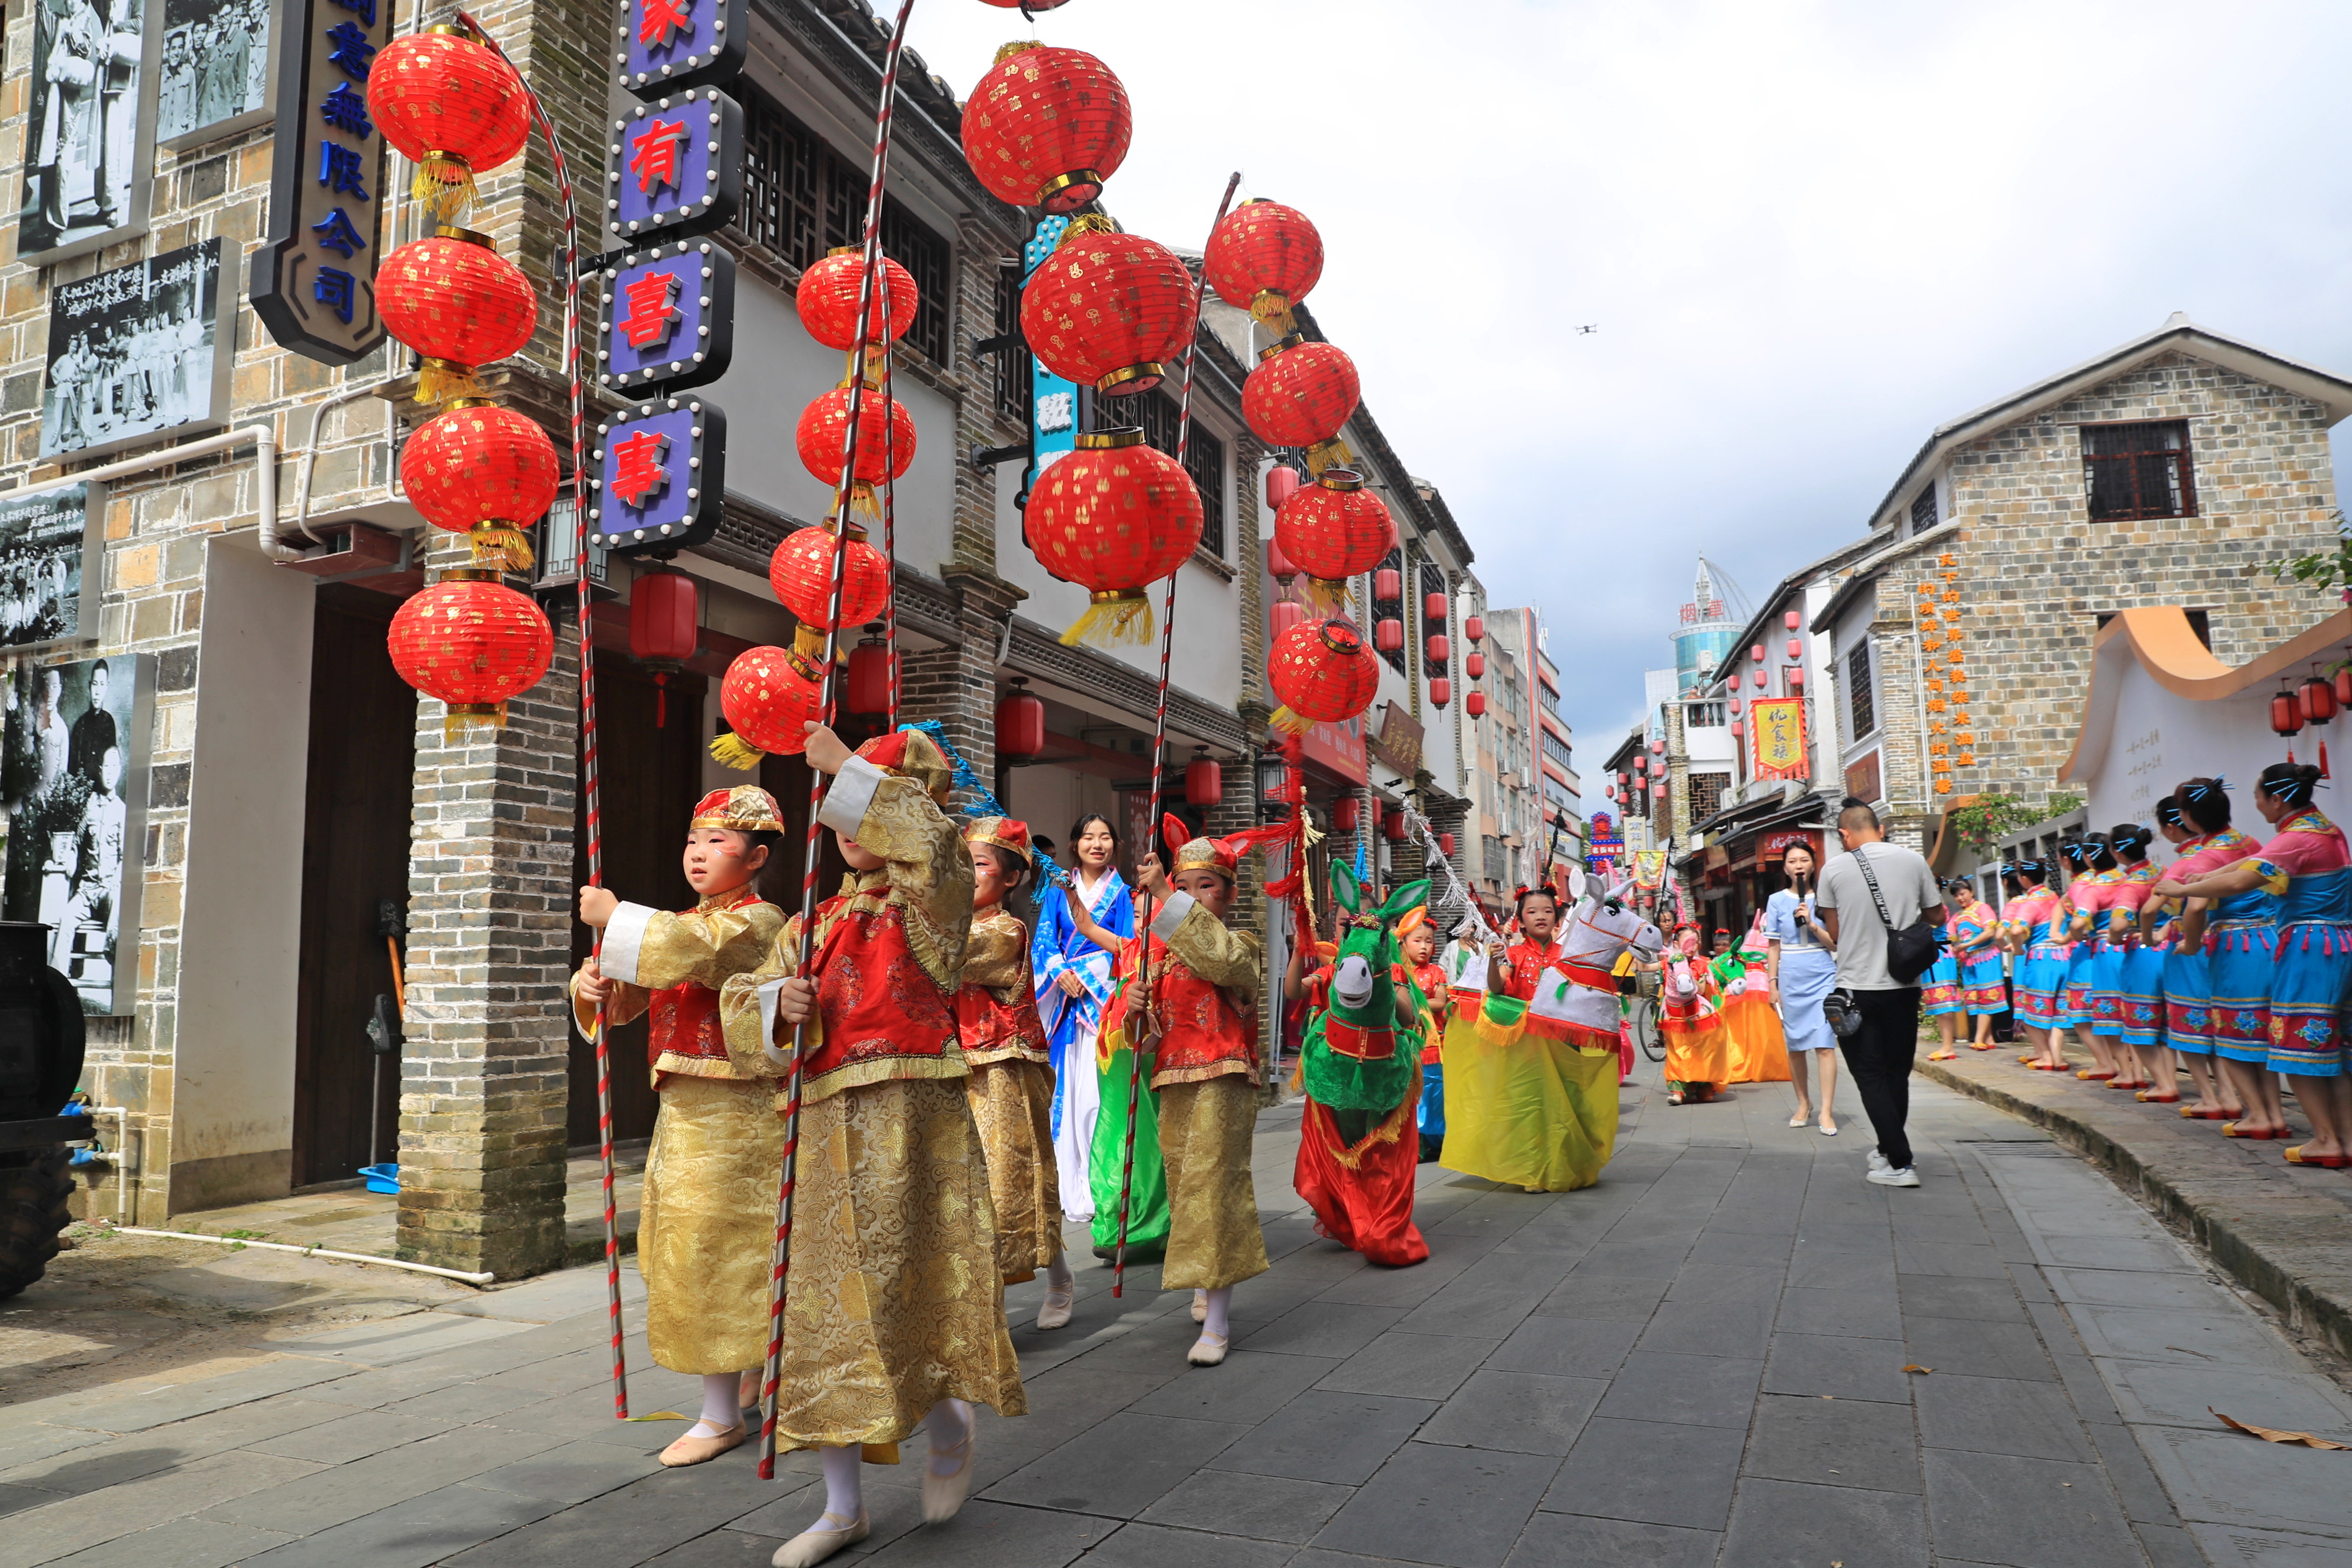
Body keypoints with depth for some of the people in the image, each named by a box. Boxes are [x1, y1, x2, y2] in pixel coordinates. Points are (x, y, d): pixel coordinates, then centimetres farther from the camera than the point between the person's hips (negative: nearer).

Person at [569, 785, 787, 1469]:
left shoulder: (758, 921, -11)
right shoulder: (684, 923, 16)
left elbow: (696, 953, -30)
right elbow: (624, 1000, 15)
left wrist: (614, 918, -20)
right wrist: (593, 984, -8)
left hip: (733, 1110, -9)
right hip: (682, 1105, 9)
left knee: (709, 1251, -5)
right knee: (679, 1245, 17)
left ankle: (722, 1415, 8)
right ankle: (754, 1375, 35)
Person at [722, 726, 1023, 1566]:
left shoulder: (931, 906, -1)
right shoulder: (817, 924, 15)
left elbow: (930, 843, -23)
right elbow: (740, 1002, 13)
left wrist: (848, 767, -19)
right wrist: (779, 1003, -10)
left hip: (914, 1124, -6)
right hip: (829, 1130, 6)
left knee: (904, 1294, -5)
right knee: (827, 1306, 8)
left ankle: (950, 1429, 28)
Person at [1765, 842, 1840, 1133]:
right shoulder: (1777, 901, 5)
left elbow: (1836, 944, 1)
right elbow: (1773, 946, 8)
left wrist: (1812, 924, -13)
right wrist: (1773, 984, 3)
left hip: (1823, 978, -2)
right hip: (1790, 979, 2)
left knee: (1824, 1044, -9)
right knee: (1795, 1046, 8)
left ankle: (1827, 1113, -9)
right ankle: (1804, 1104, 23)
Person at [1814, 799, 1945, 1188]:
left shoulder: (1834, 869, -6)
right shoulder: (1913, 860, 0)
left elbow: (1835, 933, 2)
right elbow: (1937, 915, 10)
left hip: (1859, 986, -3)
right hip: (1904, 985, 3)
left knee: (1870, 1075, 4)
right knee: (1897, 1072, 17)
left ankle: (1899, 1164, -2)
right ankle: (1888, 1149, 28)